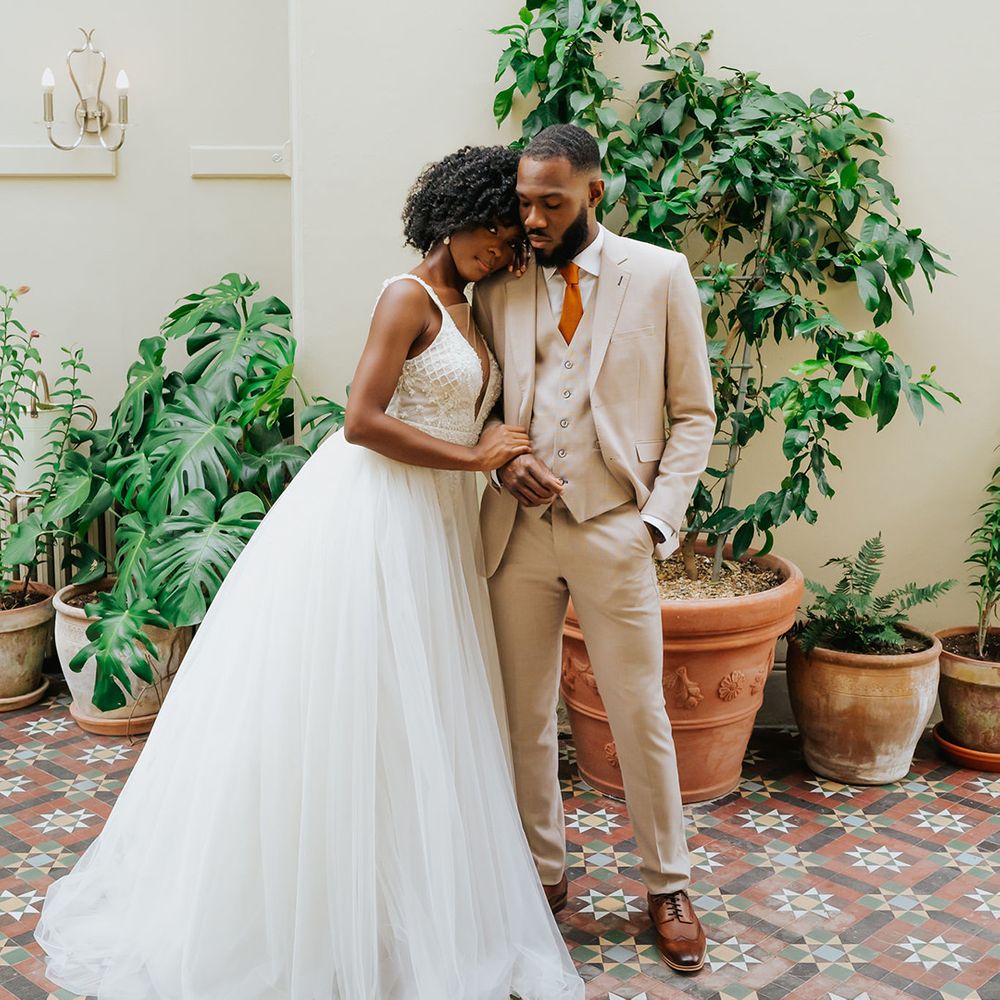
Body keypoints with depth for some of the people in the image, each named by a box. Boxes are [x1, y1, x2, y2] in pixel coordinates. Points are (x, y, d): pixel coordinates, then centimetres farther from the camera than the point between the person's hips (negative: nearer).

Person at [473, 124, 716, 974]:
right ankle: (543, 872, 29)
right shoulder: (498, 285, 6)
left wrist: (659, 516, -8)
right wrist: (502, 461, -8)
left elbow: (694, 413, 2)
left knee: (641, 718, 5)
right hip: (518, 527, 3)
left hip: (614, 529, -2)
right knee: (525, 716, 11)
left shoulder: (659, 275, 0)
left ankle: (668, 886, 23)